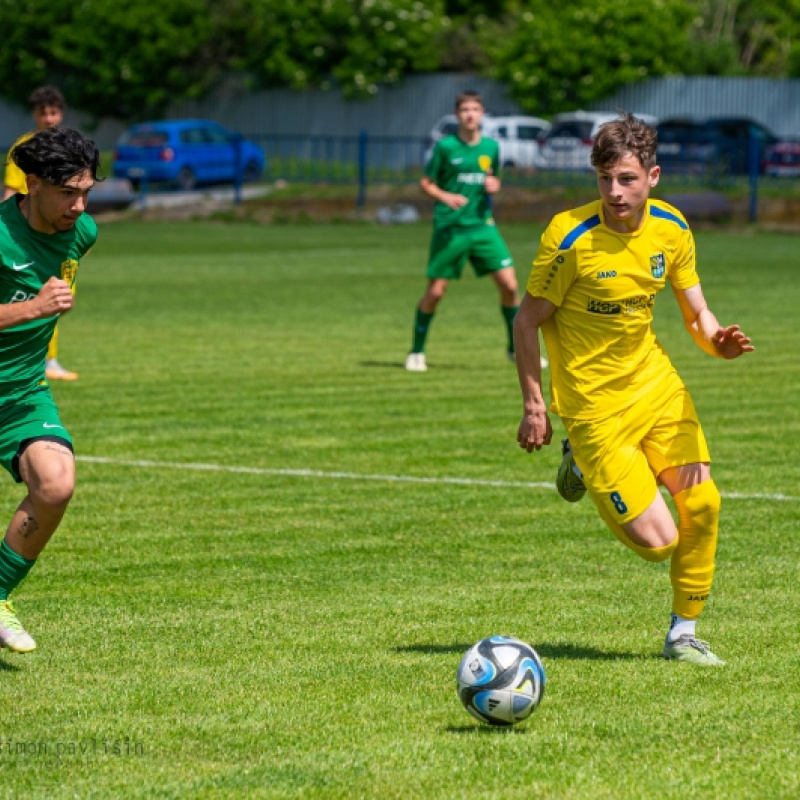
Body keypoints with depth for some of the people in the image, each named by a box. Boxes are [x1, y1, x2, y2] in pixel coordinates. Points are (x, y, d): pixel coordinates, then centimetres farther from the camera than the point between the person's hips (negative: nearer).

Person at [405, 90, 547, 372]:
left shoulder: (491, 147, 6)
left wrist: (494, 185, -4)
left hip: (483, 225, 3)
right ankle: (416, 352, 16)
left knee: (509, 285, -6)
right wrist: (446, 197, -18)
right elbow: (426, 183, 1)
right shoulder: (446, 147, -5)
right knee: (435, 291, -1)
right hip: (449, 228, -3)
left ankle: (516, 348, 10)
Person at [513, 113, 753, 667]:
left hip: (656, 385, 6)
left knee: (703, 504, -5)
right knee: (658, 542, -8)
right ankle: (584, 468, 21)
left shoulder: (672, 229, -3)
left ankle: (684, 635, 14)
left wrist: (718, 341, -17)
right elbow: (527, 322, -10)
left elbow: (696, 313, 6)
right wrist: (534, 406, -12)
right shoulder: (570, 238, -19)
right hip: (595, 404, -5)